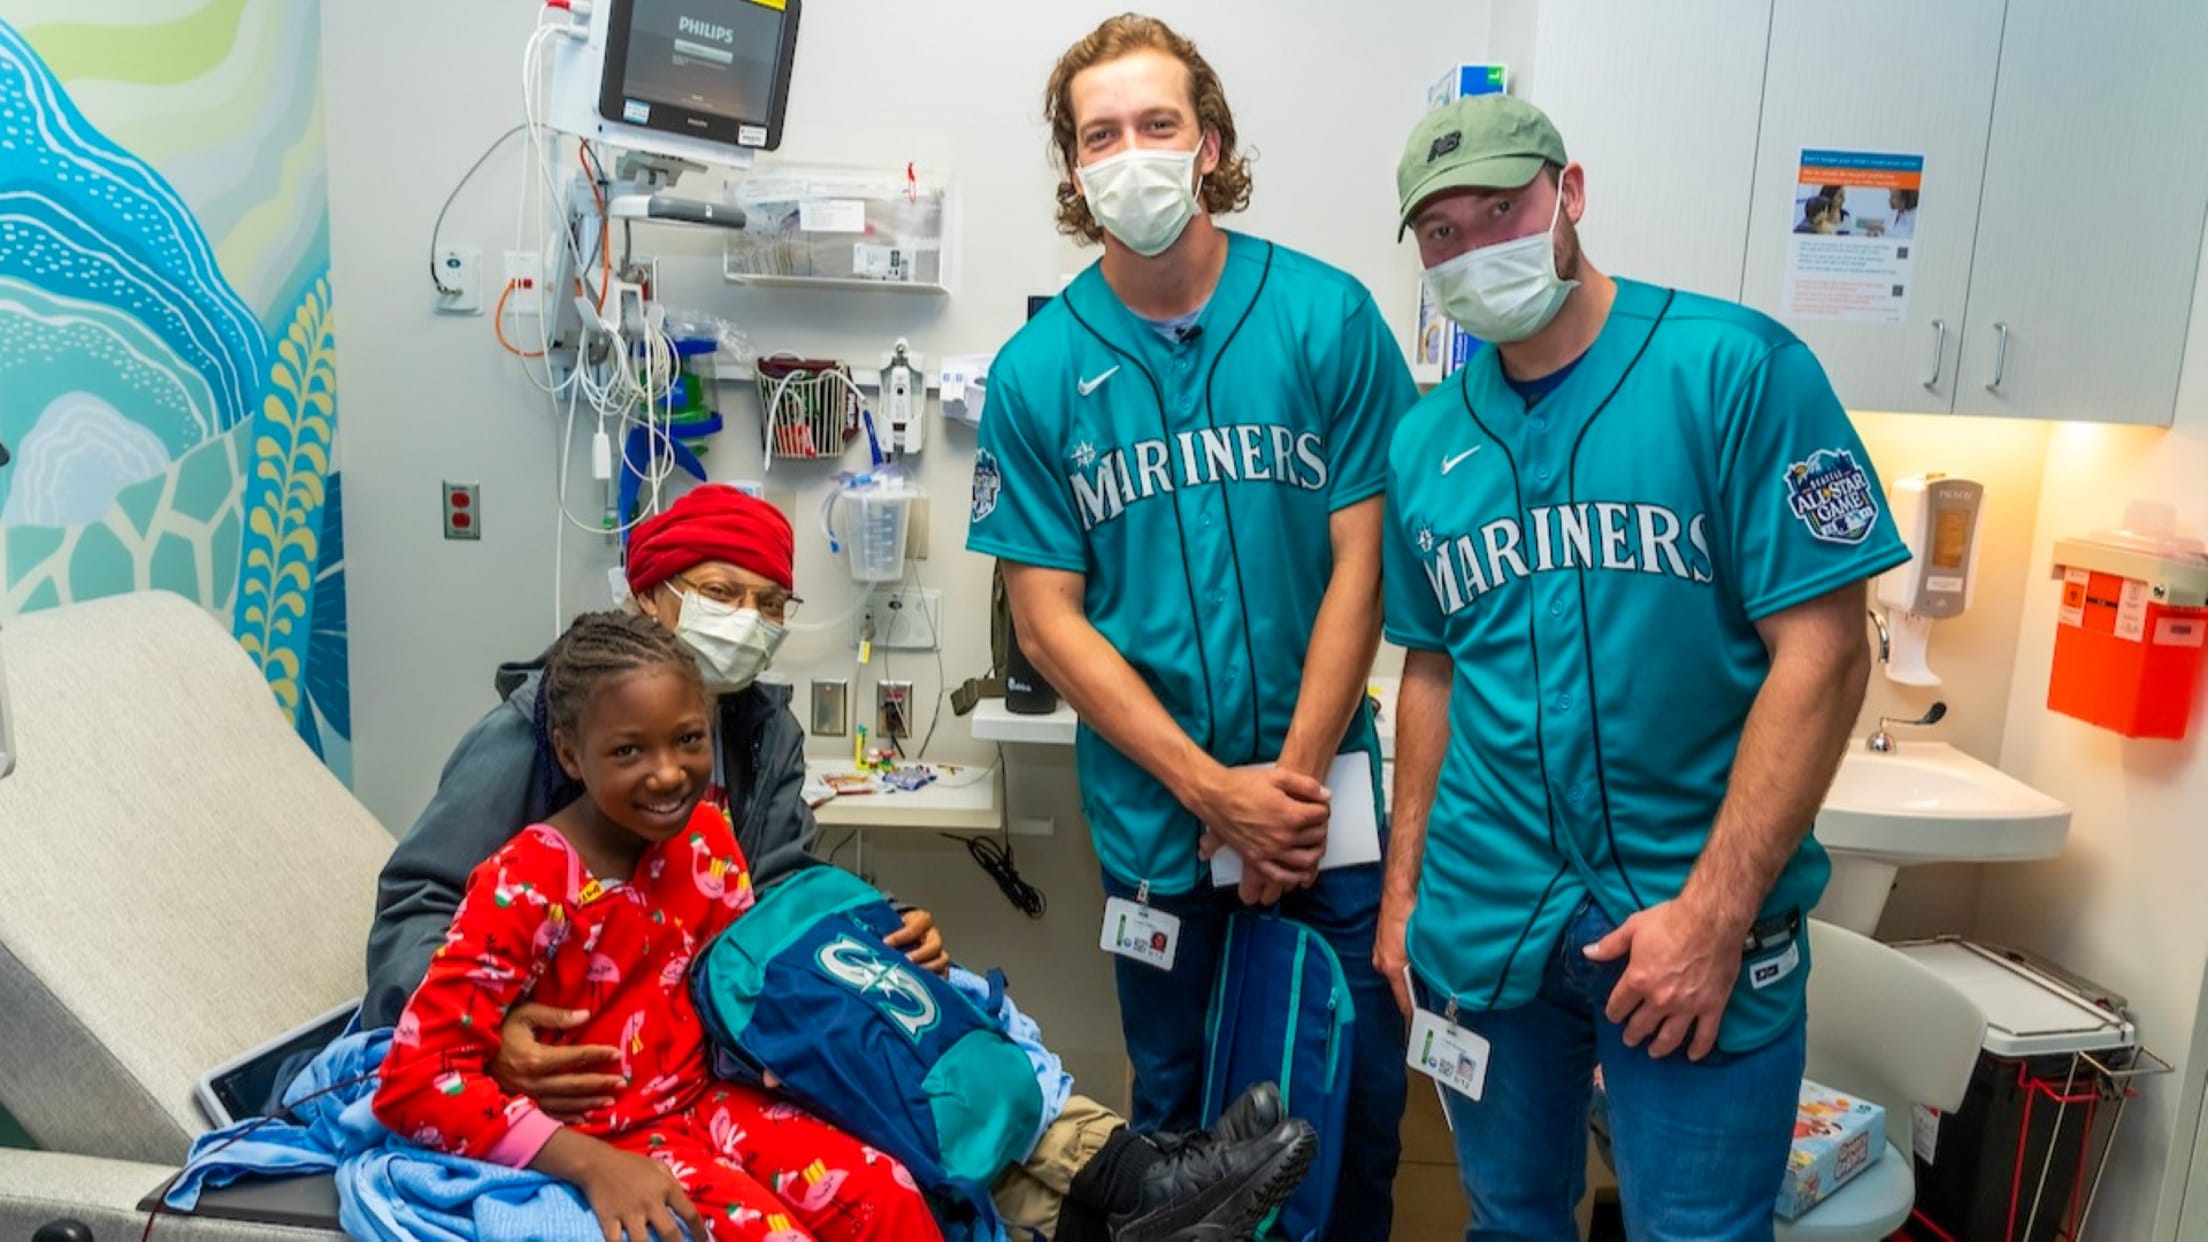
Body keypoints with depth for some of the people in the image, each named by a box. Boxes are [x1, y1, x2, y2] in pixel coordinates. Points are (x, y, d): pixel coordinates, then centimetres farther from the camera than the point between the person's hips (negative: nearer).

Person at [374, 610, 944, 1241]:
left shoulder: (706, 833, -2)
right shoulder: (523, 885, -20)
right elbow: (414, 1080, -21)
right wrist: (591, 1164, -26)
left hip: (705, 1098, 5)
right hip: (605, 1138, -5)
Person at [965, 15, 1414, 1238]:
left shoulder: (1327, 317, -6)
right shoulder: (1037, 370, -5)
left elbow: (1363, 561, -5)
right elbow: (1048, 621, -6)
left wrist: (1290, 779, -9)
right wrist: (1217, 789, -11)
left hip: (1323, 788, 0)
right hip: (1154, 806, 0)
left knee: (1360, 1093, 14)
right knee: (1179, 1105, 18)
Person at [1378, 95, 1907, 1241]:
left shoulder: (1734, 369, -10)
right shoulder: (1423, 441, 5)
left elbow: (1821, 653, -13)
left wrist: (1714, 909, -17)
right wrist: (1403, 884, 9)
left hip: (1694, 908, -4)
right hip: (1484, 917, 4)